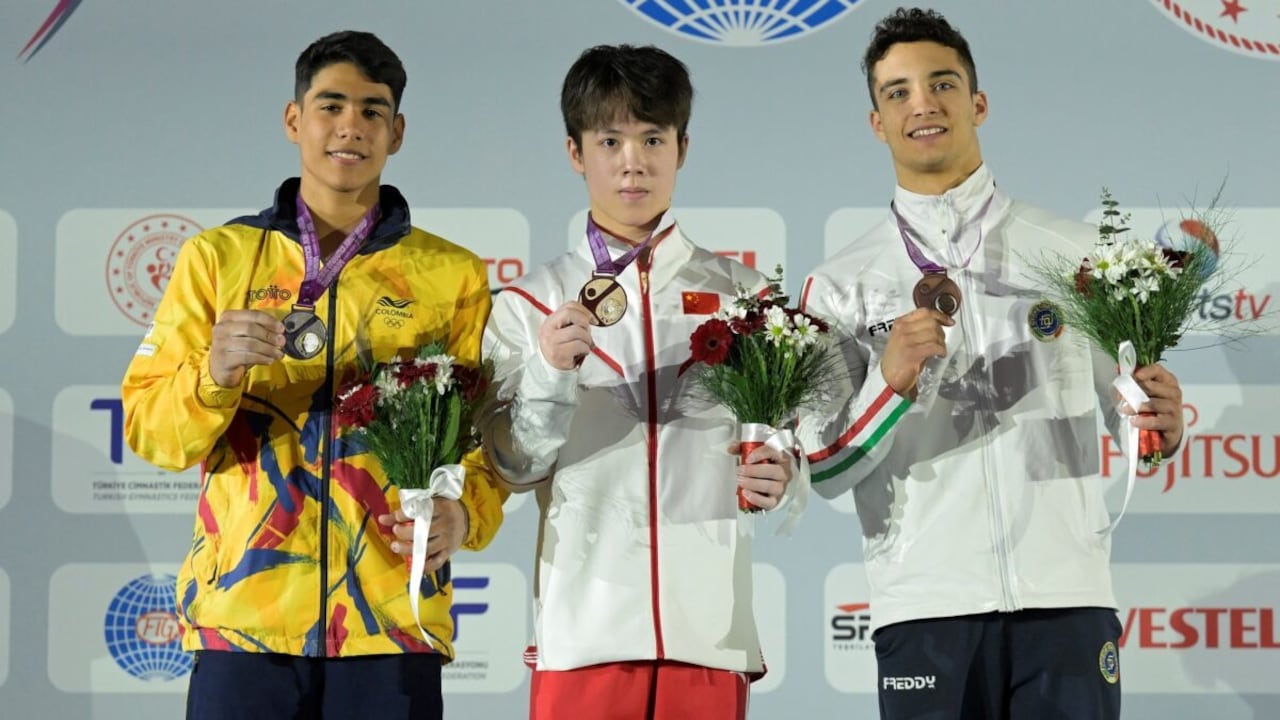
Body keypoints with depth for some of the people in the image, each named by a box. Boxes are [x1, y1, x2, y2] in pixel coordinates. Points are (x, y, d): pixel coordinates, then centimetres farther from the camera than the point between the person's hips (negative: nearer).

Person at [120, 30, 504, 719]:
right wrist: (215, 375, -15)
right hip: (242, 618, 0)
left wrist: (464, 514, -14)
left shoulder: (454, 275, 9)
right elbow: (148, 428, 4)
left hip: (390, 619, 0)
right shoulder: (217, 257, 8)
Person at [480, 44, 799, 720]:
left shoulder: (743, 294, 11)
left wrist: (777, 478, -13)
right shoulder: (529, 304, 8)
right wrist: (550, 374, -15)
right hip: (582, 630, -1)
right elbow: (516, 466, 1)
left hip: (709, 626, 1)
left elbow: (785, 446, 9)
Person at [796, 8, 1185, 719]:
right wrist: (889, 383, -13)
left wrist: (1164, 424, -11)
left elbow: (1133, 410, 12)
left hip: (1066, 592, 1)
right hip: (925, 605, 0)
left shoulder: (1079, 253, 11)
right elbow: (822, 471, 4)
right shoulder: (840, 286, 8)